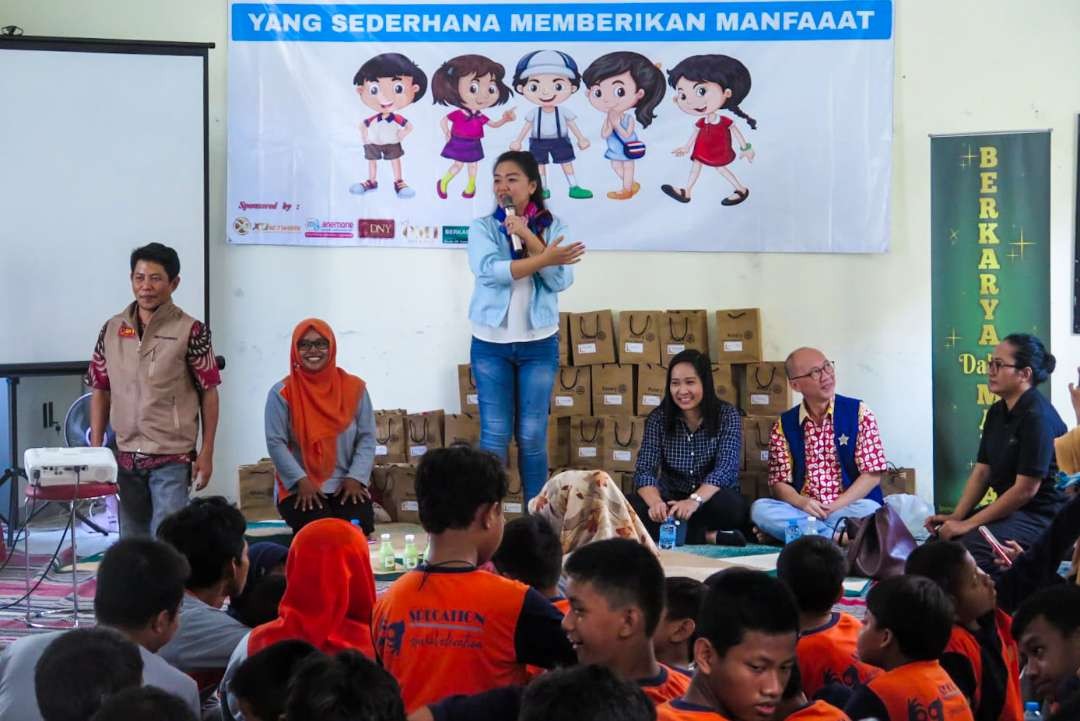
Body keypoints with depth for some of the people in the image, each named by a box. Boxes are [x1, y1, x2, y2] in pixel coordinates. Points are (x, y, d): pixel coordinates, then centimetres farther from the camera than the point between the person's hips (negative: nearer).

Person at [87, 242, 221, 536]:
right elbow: (100, 390, 13)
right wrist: (95, 448, 7)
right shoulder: (112, 330, 7)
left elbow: (208, 393, -2)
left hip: (172, 459, -4)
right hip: (126, 457, 4)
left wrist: (206, 453, -4)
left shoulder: (190, 331, -5)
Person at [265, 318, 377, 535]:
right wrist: (302, 481, -16)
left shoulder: (354, 388, 6)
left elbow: (367, 438, 5)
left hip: (347, 485, 2)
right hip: (299, 488, -2)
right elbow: (276, 443, -6)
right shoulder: (282, 393, -2)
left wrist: (355, 478, -9)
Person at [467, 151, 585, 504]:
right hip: (491, 344, 0)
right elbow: (490, 270, -19)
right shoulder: (482, 227, 0)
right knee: (494, 435, -2)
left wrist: (528, 236, -16)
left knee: (532, 436, 3)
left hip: (539, 344, 1)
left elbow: (561, 279, -11)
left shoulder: (554, 227, 2)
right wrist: (544, 258, -25)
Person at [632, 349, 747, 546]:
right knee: (632, 507, -29)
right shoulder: (658, 418, -1)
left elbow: (725, 469, -19)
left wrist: (695, 500, -38)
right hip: (671, 502, 2)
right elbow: (645, 470, -10)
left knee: (731, 505, -36)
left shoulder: (727, 415, -6)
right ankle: (708, 536, -31)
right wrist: (655, 502, -34)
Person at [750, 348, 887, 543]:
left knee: (868, 510, -36)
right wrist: (801, 502, -16)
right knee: (760, 509, -27)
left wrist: (834, 507, -15)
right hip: (803, 509, 3)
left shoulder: (858, 413, 1)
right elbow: (779, 483, 7)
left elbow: (872, 474, -3)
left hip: (850, 508, -2)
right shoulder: (784, 426, 8)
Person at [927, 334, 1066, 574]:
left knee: (967, 549, -27)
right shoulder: (997, 412, 10)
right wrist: (957, 516, -5)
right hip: (1011, 508, 9)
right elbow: (981, 471, 10)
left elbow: (1026, 489, -22)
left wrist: (969, 524, -19)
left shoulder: (1037, 417, -19)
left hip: (1042, 516, -9)